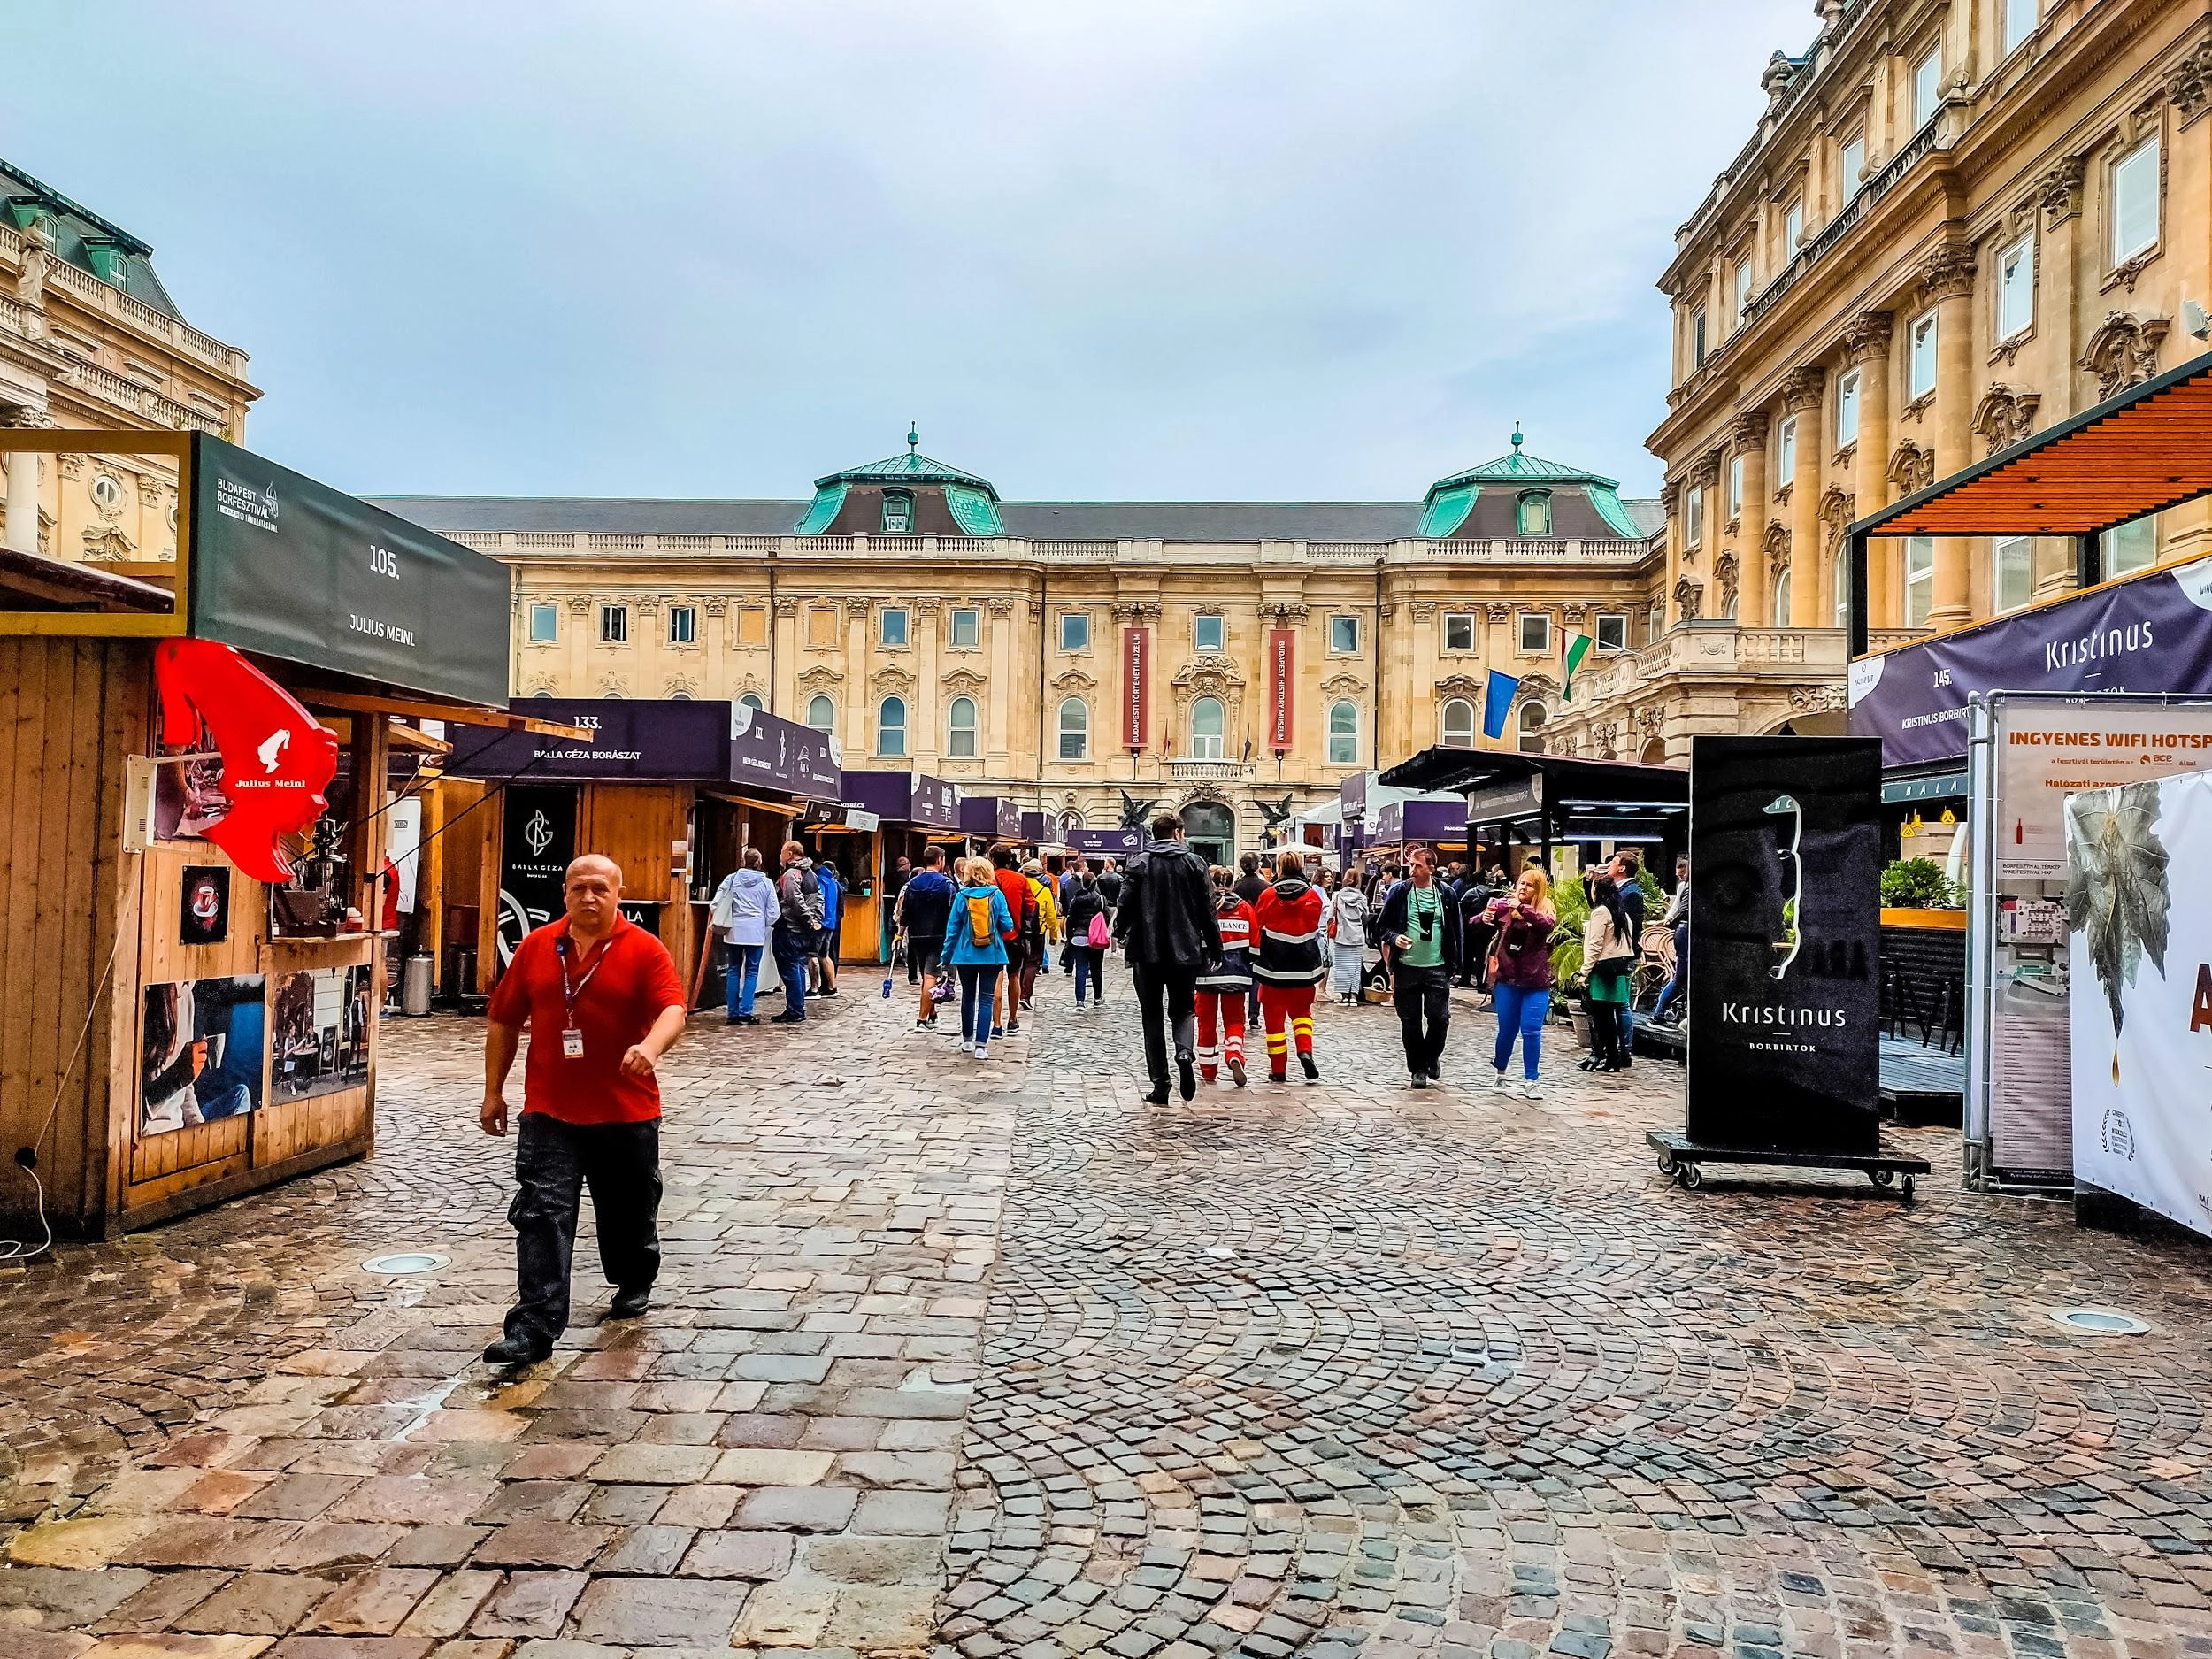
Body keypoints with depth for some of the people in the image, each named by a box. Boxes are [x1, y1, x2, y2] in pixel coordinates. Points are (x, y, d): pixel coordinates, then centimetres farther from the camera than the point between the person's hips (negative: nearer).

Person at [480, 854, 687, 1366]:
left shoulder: (644, 950, -6)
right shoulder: (536, 947, 4)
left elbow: (672, 1008, -19)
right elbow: (504, 1020, 11)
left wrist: (650, 1046, -40)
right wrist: (493, 1092, 11)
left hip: (627, 1112, -1)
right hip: (548, 1113, 1)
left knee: (629, 1210, 16)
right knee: (541, 1215, -6)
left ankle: (634, 1284, 43)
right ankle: (535, 1327, -2)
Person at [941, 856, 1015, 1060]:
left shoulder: (961, 896, -4)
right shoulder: (997, 895, -6)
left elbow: (952, 929, -1)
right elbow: (1007, 925, -6)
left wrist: (947, 956, 6)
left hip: (966, 956, 1)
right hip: (992, 955, -1)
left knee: (968, 997, 18)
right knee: (986, 999, 2)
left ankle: (967, 1039, 29)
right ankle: (981, 1045, -5)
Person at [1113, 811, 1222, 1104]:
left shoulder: (1138, 863, 0)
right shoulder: (1193, 863, 1)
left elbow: (1125, 905, -5)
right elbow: (1207, 911, 0)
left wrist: (1119, 934, 13)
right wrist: (1215, 948, 7)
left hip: (1147, 951, 0)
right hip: (1185, 951, 0)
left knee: (1153, 1017, 8)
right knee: (1183, 1010, 16)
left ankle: (1160, 1085, 4)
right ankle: (1185, 1052, -15)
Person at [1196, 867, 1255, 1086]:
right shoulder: (1244, 908, 3)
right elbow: (1254, 942, 4)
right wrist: (1249, 964, 18)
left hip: (1206, 972, -1)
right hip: (1236, 973, 1)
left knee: (1207, 1021, 10)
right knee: (1234, 1019, 9)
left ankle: (1209, 1071, 16)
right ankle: (1235, 1055, -18)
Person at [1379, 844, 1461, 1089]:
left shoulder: (1446, 894, 3)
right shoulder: (1399, 892, 0)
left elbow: (1455, 931, 10)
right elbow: (1384, 925, 7)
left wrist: (1454, 966, 7)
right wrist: (1394, 938, -14)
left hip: (1437, 968, 0)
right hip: (1407, 967, 0)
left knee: (1439, 1017, -4)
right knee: (1410, 1021, 4)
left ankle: (1431, 1056, 24)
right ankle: (1418, 1068, 18)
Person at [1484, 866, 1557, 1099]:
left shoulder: (1545, 909, -1)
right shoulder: (1504, 907, 1)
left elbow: (1548, 924, -24)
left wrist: (1522, 909, -35)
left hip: (1536, 982, -1)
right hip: (1507, 980, 1)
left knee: (1531, 1031, -3)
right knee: (1507, 1030, 7)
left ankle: (1530, 1081, 8)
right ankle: (1500, 1073, 28)